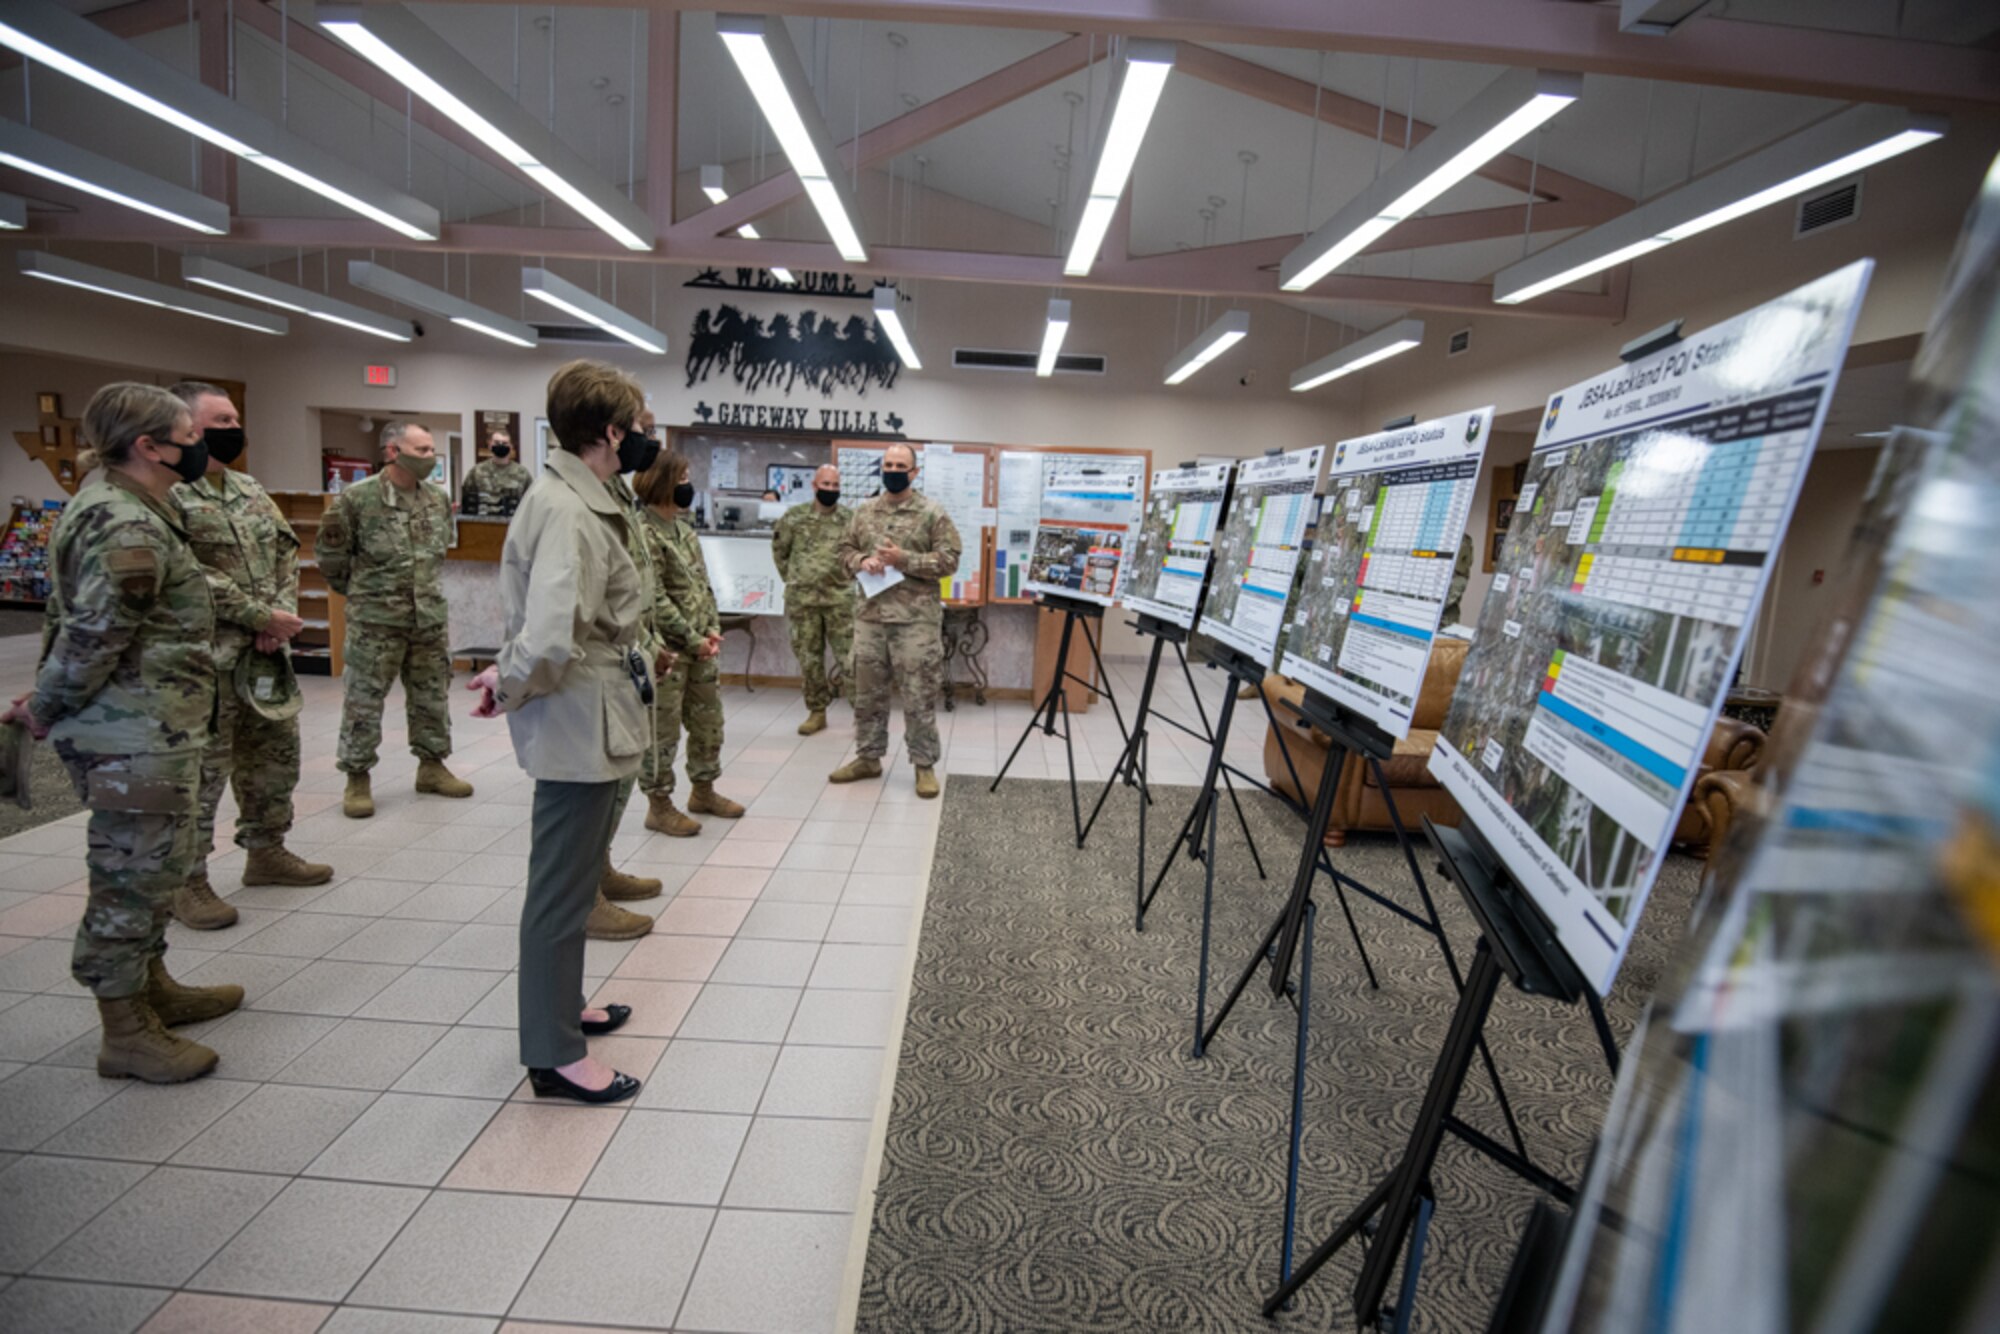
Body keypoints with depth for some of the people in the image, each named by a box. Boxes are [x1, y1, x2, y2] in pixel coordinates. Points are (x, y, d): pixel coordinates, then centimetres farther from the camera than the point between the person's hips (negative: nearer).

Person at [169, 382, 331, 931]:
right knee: (202, 768, 0)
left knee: (276, 753, 16)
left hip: (267, 650, 8)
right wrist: (262, 616, -17)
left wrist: (282, 613, -4)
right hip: (206, 656, -8)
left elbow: (286, 552, 11)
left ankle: (266, 850, 33)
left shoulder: (250, 488, 14)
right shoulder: (167, 494, -11)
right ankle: (188, 880, 14)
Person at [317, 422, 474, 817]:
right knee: (364, 700, 4)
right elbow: (330, 553, -2)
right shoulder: (357, 498, -11)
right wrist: (358, 590, 6)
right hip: (376, 621, -5)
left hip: (430, 618, 5)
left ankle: (431, 766, 27)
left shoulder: (438, 499, 6)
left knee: (431, 697, 13)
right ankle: (357, 779, 15)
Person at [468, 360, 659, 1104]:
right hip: (579, 725, -10)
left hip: (593, 721, 10)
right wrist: (512, 687, -15)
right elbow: (551, 637, -32)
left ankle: (560, 1007, 42)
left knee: (573, 876, 23)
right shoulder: (567, 512, -23)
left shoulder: (575, 500, 9)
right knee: (562, 888, 4)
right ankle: (554, 1055, 21)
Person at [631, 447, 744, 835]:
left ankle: (703, 791, 32)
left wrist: (713, 629, 2)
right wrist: (693, 640, -15)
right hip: (667, 649, -9)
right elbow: (654, 600, -19)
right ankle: (659, 806, 16)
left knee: (709, 721, 16)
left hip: (701, 646, 9)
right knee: (663, 730, 2)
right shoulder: (644, 533, -15)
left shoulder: (685, 527, 12)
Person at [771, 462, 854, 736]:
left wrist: (848, 574, 2)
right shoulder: (794, 516, 2)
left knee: (849, 656, -2)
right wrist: (793, 579, 10)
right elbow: (779, 551, 12)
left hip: (840, 598, -1)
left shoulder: (851, 518, 0)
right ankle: (817, 711, 20)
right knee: (808, 657, 8)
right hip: (802, 599, 2)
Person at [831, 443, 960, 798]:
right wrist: (861, 561, -6)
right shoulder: (864, 511, 12)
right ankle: (868, 757, 27)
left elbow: (949, 560, -7)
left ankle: (924, 764, 13)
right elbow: (845, 549, 17)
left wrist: (905, 560, -16)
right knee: (867, 692, 13)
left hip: (916, 618, -4)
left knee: (919, 696, 1)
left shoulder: (932, 512, -3)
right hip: (870, 616, 5)